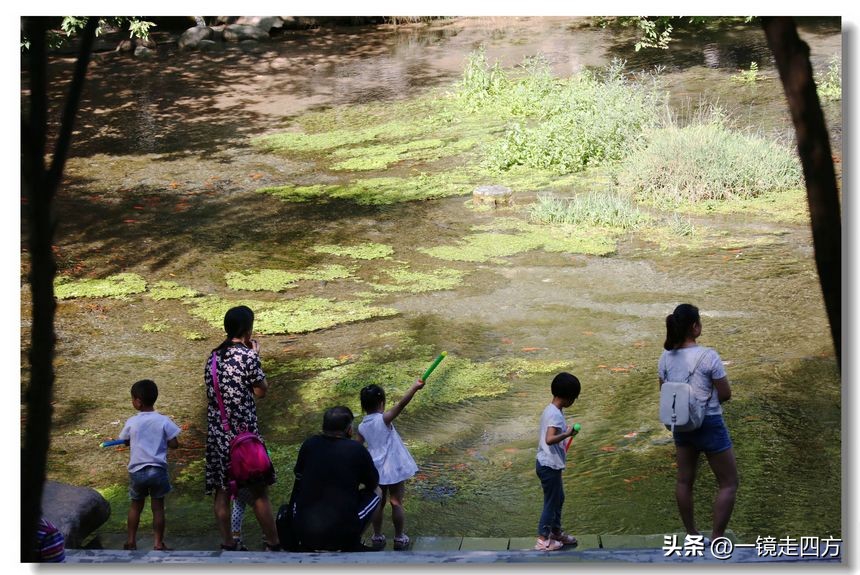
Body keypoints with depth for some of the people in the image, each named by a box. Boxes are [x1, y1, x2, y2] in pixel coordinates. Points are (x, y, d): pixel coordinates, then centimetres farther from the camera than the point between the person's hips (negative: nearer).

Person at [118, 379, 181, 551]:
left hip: (137, 471, 1)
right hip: (158, 470, -1)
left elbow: (126, 441, 9)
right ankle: (159, 543, 10)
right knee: (158, 507, 8)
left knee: (135, 506, 17)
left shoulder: (131, 423, -6)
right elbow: (174, 444, -7)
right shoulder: (164, 421, -9)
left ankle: (131, 541, 22)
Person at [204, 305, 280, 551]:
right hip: (244, 432, -5)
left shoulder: (214, 356, 6)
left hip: (217, 433, 5)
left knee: (222, 491, 9)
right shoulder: (248, 356, -13)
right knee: (259, 491, 4)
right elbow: (261, 391, -4)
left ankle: (227, 545, 11)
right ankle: (273, 544, 9)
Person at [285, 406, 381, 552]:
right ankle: (352, 546, 22)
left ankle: (302, 547, 28)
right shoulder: (357, 449, -5)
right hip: (343, 534, -3)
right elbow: (373, 485, 11)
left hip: (303, 533, 4)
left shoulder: (309, 445, 3)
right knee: (375, 493, 20)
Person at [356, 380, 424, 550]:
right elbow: (401, 404, -33)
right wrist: (415, 387, -34)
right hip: (394, 468, -5)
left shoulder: (362, 426, -3)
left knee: (378, 503, 17)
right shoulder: (383, 419, -20)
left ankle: (377, 537, 25)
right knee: (396, 503, 9)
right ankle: (399, 538, 18)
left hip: (376, 470, 5)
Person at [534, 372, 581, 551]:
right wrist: (567, 434, -29)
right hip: (549, 466, -10)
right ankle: (543, 539, 13)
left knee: (558, 498, 22)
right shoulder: (555, 414, -24)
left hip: (549, 464, 10)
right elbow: (549, 439, -36)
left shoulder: (551, 410, 7)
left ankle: (556, 532, 35)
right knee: (551, 502, 3)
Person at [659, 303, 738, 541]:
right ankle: (716, 540, 4)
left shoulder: (666, 357, -4)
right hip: (709, 424, -6)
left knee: (684, 480, 19)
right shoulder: (708, 356, -21)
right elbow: (725, 394, -15)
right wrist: (708, 396, 5)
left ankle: (692, 537, 30)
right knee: (729, 483, 7)